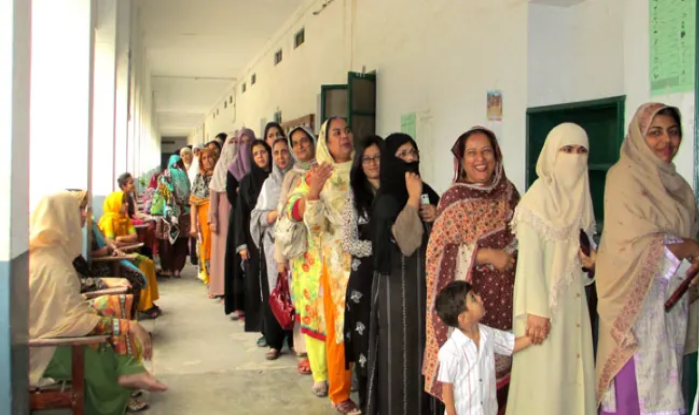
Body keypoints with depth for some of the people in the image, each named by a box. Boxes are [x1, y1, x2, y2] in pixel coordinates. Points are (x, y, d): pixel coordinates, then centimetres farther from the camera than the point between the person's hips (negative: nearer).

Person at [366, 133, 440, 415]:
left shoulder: (427, 191, 7)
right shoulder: (386, 199, -12)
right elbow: (406, 242, -25)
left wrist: (438, 216, -7)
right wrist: (413, 198, -21)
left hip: (426, 283, 6)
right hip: (398, 285, -6)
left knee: (425, 349, 14)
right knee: (400, 351, 3)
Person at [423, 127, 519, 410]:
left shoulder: (507, 192, 7)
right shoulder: (455, 199, -9)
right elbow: (438, 250, -13)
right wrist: (485, 254, -19)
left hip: (504, 295, 5)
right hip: (468, 296, -5)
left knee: (500, 359, 10)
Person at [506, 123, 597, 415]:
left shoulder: (581, 196, 9)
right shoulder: (538, 197, -11)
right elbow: (529, 258, -16)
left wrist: (589, 261, -3)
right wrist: (536, 310, -20)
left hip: (574, 298, 7)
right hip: (545, 298, -7)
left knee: (575, 372, 10)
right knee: (545, 377, -2)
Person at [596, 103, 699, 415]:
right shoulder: (625, 178, -8)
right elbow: (633, 245, -16)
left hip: (672, 301, 7)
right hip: (638, 300, -7)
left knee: (665, 382, 9)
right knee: (636, 385, -4)